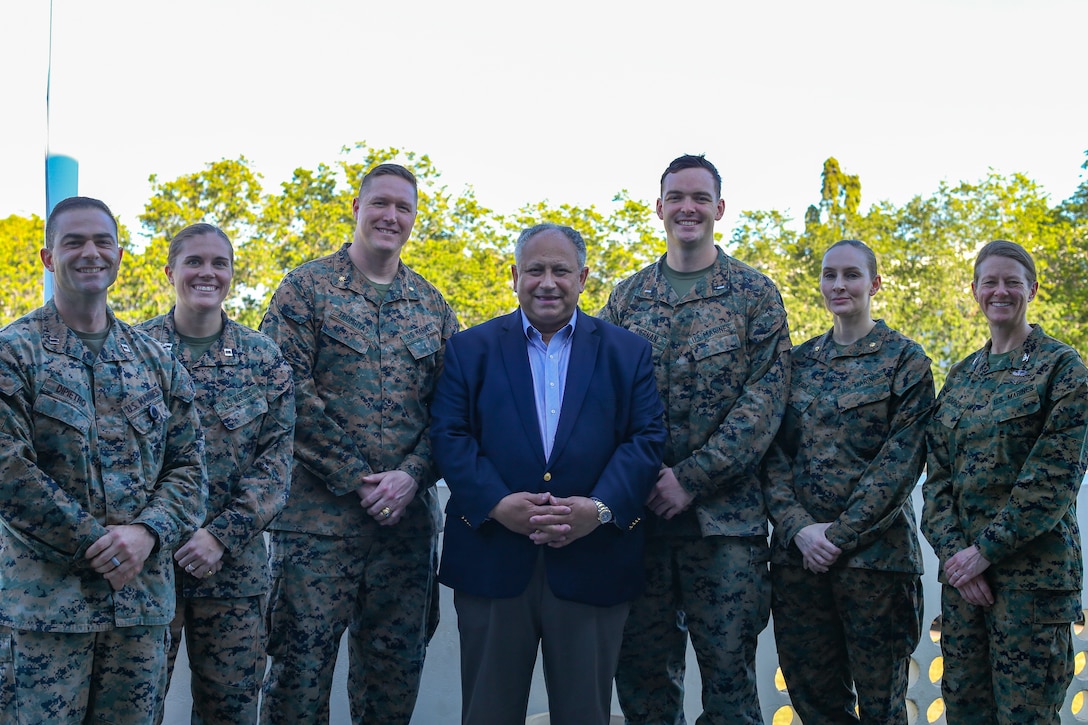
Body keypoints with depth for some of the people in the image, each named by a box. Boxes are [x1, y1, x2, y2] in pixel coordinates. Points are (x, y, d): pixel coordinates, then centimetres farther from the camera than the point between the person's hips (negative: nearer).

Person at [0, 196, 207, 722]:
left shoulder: (155, 360, 12)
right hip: (44, 598, -4)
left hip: (143, 598, 4)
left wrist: (147, 531, -9)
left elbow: (188, 464, 9)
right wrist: (92, 543, -13)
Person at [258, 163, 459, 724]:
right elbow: (288, 392, -8)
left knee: (395, 669, 10)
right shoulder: (307, 288, 1)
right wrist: (355, 479, -12)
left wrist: (411, 476, -9)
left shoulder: (433, 307, 13)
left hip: (407, 518, 4)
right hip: (319, 515, -4)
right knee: (301, 665, -2)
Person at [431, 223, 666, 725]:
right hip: (492, 564, 0)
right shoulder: (471, 349, 8)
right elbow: (450, 436, 0)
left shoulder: (627, 353, 9)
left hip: (592, 566, 0)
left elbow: (646, 439, 0)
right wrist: (496, 504, -16)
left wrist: (601, 508, -16)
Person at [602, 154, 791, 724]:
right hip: (638, 513, 3)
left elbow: (765, 399, -6)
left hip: (725, 517, -2)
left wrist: (691, 478, -14)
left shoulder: (754, 294, 3)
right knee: (642, 675, 8)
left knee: (730, 675, 0)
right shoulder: (627, 296, 11)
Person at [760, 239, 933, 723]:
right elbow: (775, 453, 5)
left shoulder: (904, 359, -1)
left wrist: (841, 533, -15)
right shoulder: (799, 360, 11)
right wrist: (799, 527, -10)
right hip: (798, 552, 4)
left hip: (873, 550, -4)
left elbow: (902, 459, -9)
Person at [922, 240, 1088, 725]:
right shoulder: (961, 376, 14)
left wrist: (985, 549, -15)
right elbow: (937, 474, 10)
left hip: (1032, 570, -5)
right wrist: (952, 551, -6)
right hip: (963, 568, 5)